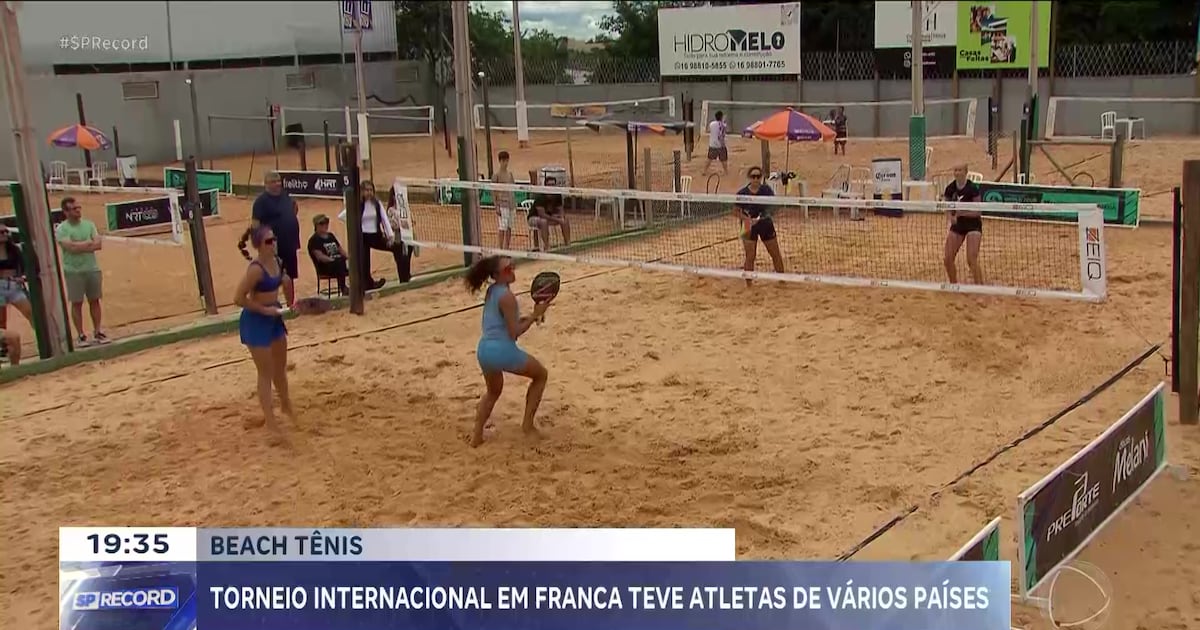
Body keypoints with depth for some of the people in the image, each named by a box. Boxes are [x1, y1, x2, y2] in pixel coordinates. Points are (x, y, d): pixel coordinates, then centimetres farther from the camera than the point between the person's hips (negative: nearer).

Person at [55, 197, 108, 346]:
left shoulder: (89, 225, 6)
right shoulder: (62, 229, -7)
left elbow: (98, 244, -4)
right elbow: (71, 247, -20)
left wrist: (79, 246, -14)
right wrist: (89, 243, -9)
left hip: (93, 269, 4)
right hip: (73, 272, -4)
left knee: (94, 301, 8)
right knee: (77, 304, 2)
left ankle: (97, 332, 17)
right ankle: (81, 336, 7)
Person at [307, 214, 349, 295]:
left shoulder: (331, 235, 21)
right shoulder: (314, 240, -3)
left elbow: (340, 249, 21)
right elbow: (320, 256, -15)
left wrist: (348, 256, 1)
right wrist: (333, 260, -27)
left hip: (339, 262, 7)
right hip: (325, 266, -7)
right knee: (340, 264, -38)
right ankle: (343, 290, -35)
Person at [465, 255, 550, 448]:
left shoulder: (491, 291, 12)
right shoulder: (507, 296, -15)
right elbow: (514, 332, -15)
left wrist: (526, 318, 11)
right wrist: (535, 315, -8)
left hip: (484, 350, 8)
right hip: (502, 350, -8)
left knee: (493, 392, 33)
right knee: (541, 374, 17)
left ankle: (476, 435, 24)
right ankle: (528, 424, 16)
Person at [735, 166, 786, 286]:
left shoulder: (766, 190, -7)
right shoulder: (742, 193, -10)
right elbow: (736, 210, -3)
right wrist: (745, 218, -20)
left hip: (765, 224, 2)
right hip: (749, 226, -2)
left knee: (776, 254, 9)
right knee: (750, 257, -1)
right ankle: (748, 284, 11)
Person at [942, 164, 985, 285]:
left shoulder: (972, 188, -17)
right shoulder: (950, 189, -3)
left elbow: (977, 211, -15)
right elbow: (948, 209, 5)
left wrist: (962, 212, -30)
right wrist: (950, 217, -17)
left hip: (973, 223, -5)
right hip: (957, 223, 5)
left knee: (972, 260, -17)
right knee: (947, 259, 1)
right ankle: (954, 285, 22)